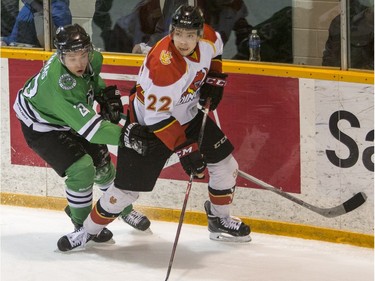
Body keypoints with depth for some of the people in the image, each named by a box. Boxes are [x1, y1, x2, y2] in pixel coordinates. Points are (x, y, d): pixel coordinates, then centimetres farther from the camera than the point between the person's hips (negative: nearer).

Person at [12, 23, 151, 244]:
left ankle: (123, 208, 38)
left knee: (101, 163, 13)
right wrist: (124, 135, -55)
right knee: (81, 168, -19)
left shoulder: (93, 58, -21)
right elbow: (88, 126, -48)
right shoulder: (59, 84, -45)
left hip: (70, 118, 7)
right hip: (41, 125, -7)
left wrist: (106, 94, -7)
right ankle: (82, 222, 5)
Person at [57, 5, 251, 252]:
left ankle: (220, 221, 30)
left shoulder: (207, 38, -15)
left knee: (225, 165, 7)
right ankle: (89, 230, 14)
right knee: (128, 186, -6)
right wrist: (185, 150, -32)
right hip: (148, 124, -7)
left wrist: (214, 79, 1)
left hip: (189, 116, 7)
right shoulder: (163, 66, -37)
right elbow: (157, 118, -32)